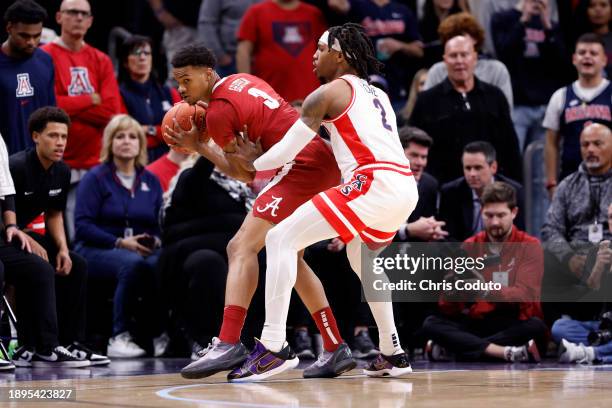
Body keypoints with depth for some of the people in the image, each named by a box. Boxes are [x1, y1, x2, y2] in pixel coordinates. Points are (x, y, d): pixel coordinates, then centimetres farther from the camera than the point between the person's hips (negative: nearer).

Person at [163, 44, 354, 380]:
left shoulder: (218, 111, -9)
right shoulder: (243, 81, 17)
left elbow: (244, 173, -4)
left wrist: (197, 146, 5)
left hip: (301, 168, -10)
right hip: (325, 164, 10)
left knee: (242, 248, -14)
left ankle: (229, 345, -27)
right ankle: (336, 350, 19)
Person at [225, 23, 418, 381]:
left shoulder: (328, 93, 5)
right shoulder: (378, 95, 27)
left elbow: (285, 152, 3)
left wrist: (248, 166, 20)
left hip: (373, 184, -8)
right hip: (406, 189, 8)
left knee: (281, 239, -6)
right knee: (361, 260, 35)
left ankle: (274, 346, -17)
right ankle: (393, 355, 32)